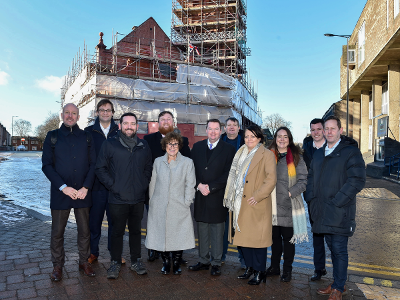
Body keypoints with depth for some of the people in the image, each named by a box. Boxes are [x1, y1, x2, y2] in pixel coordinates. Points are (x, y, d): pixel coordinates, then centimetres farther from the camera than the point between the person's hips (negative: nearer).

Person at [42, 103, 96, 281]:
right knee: (57, 232, 7)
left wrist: (85, 187, -8)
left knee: (84, 230, 9)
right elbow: (47, 165, -1)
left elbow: (93, 164, 4)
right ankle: (58, 265, 25)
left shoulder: (86, 137, 7)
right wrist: (63, 187, -12)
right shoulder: (53, 137, 4)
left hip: (83, 192, 1)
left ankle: (84, 262, 25)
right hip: (60, 193, -1)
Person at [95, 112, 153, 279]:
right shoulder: (109, 144, -2)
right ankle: (115, 263, 26)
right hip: (117, 199, -3)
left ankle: (136, 261, 29)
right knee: (117, 231, 9)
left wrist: (144, 185, 4)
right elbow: (100, 169, -1)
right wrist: (113, 185, -9)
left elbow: (148, 168, 16)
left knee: (136, 231, 14)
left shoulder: (144, 146, 8)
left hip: (138, 198, 3)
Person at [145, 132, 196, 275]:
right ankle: (165, 263, 27)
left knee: (179, 236, 3)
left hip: (179, 208, -2)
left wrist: (186, 203, -3)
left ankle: (176, 263, 24)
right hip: (159, 208, 2)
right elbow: (153, 184, 12)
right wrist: (152, 202, 8)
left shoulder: (187, 162, 2)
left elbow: (190, 185, 2)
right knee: (161, 236, 7)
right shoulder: (158, 162, 8)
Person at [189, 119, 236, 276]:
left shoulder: (228, 149, -2)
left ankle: (216, 263, 21)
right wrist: (199, 185, -8)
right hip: (200, 195, 4)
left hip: (217, 196, -3)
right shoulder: (197, 147, 10)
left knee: (217, 231, 6)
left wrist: (210, 187, -13)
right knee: (202, 230, 12)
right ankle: (203, 261, 27)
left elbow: (228, 174, -7)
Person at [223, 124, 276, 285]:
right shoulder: (240, 153, 15)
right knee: (243, 236, 12)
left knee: (257, 238, 1)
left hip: (256, 205, -6)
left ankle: (260, 272, 17)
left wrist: (257, 196, -17)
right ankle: (249, 267, 28)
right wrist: (231, 196, 12)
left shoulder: (266, 155, -6)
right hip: (240, 204, 6)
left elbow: (271, 179, -13)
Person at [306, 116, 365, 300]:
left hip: (340, 212, -6)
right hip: (322, 213, 6)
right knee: (332, 248, 17)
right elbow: (311, 178, 21)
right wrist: (311, 200, 7)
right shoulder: (318, 154, 15)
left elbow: (357, 181, -14)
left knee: (339, 250, 2)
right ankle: (337, 283, 31)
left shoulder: (351, 152, -6)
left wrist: (336, 202, -17)